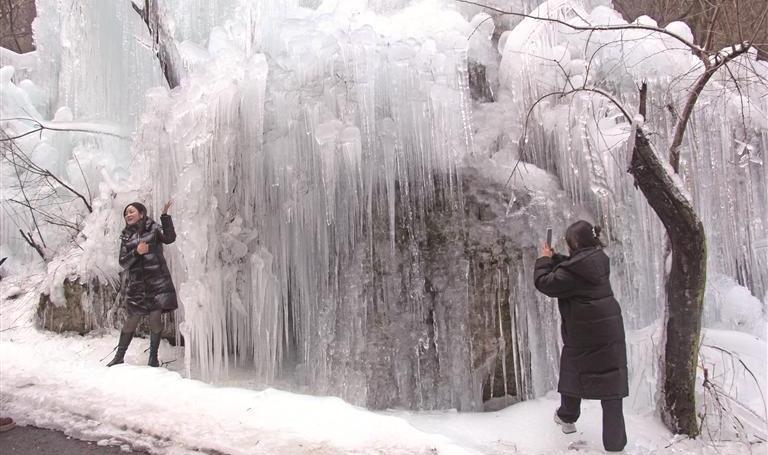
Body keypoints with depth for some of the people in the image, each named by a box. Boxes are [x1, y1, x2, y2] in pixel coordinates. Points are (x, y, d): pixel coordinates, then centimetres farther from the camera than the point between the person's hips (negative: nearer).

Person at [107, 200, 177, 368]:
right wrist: (136, 252, -12)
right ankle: (119, 356, 19)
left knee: (155, 319, -2)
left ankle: (153, 357, 11)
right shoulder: (126, 236, 13)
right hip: (136, 283, 2)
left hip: (157, 281, -2)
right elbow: (123, 262, 6)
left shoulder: (153, 228, 5)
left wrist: (165, 215, -19)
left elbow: (169, 238, -14)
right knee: (132, 319, 5)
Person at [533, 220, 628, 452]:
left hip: (582, 333, -6)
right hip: (610, 330, 6)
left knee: (572, 371, 17)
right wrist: (553, 258, 12)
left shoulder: (573, 270, -21)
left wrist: (544, 259, 0)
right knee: (610, 378, 6)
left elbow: (544, 283, -13)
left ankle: (567, 417, 39)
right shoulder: (598, 259, 4)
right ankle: (615, 441, 9)